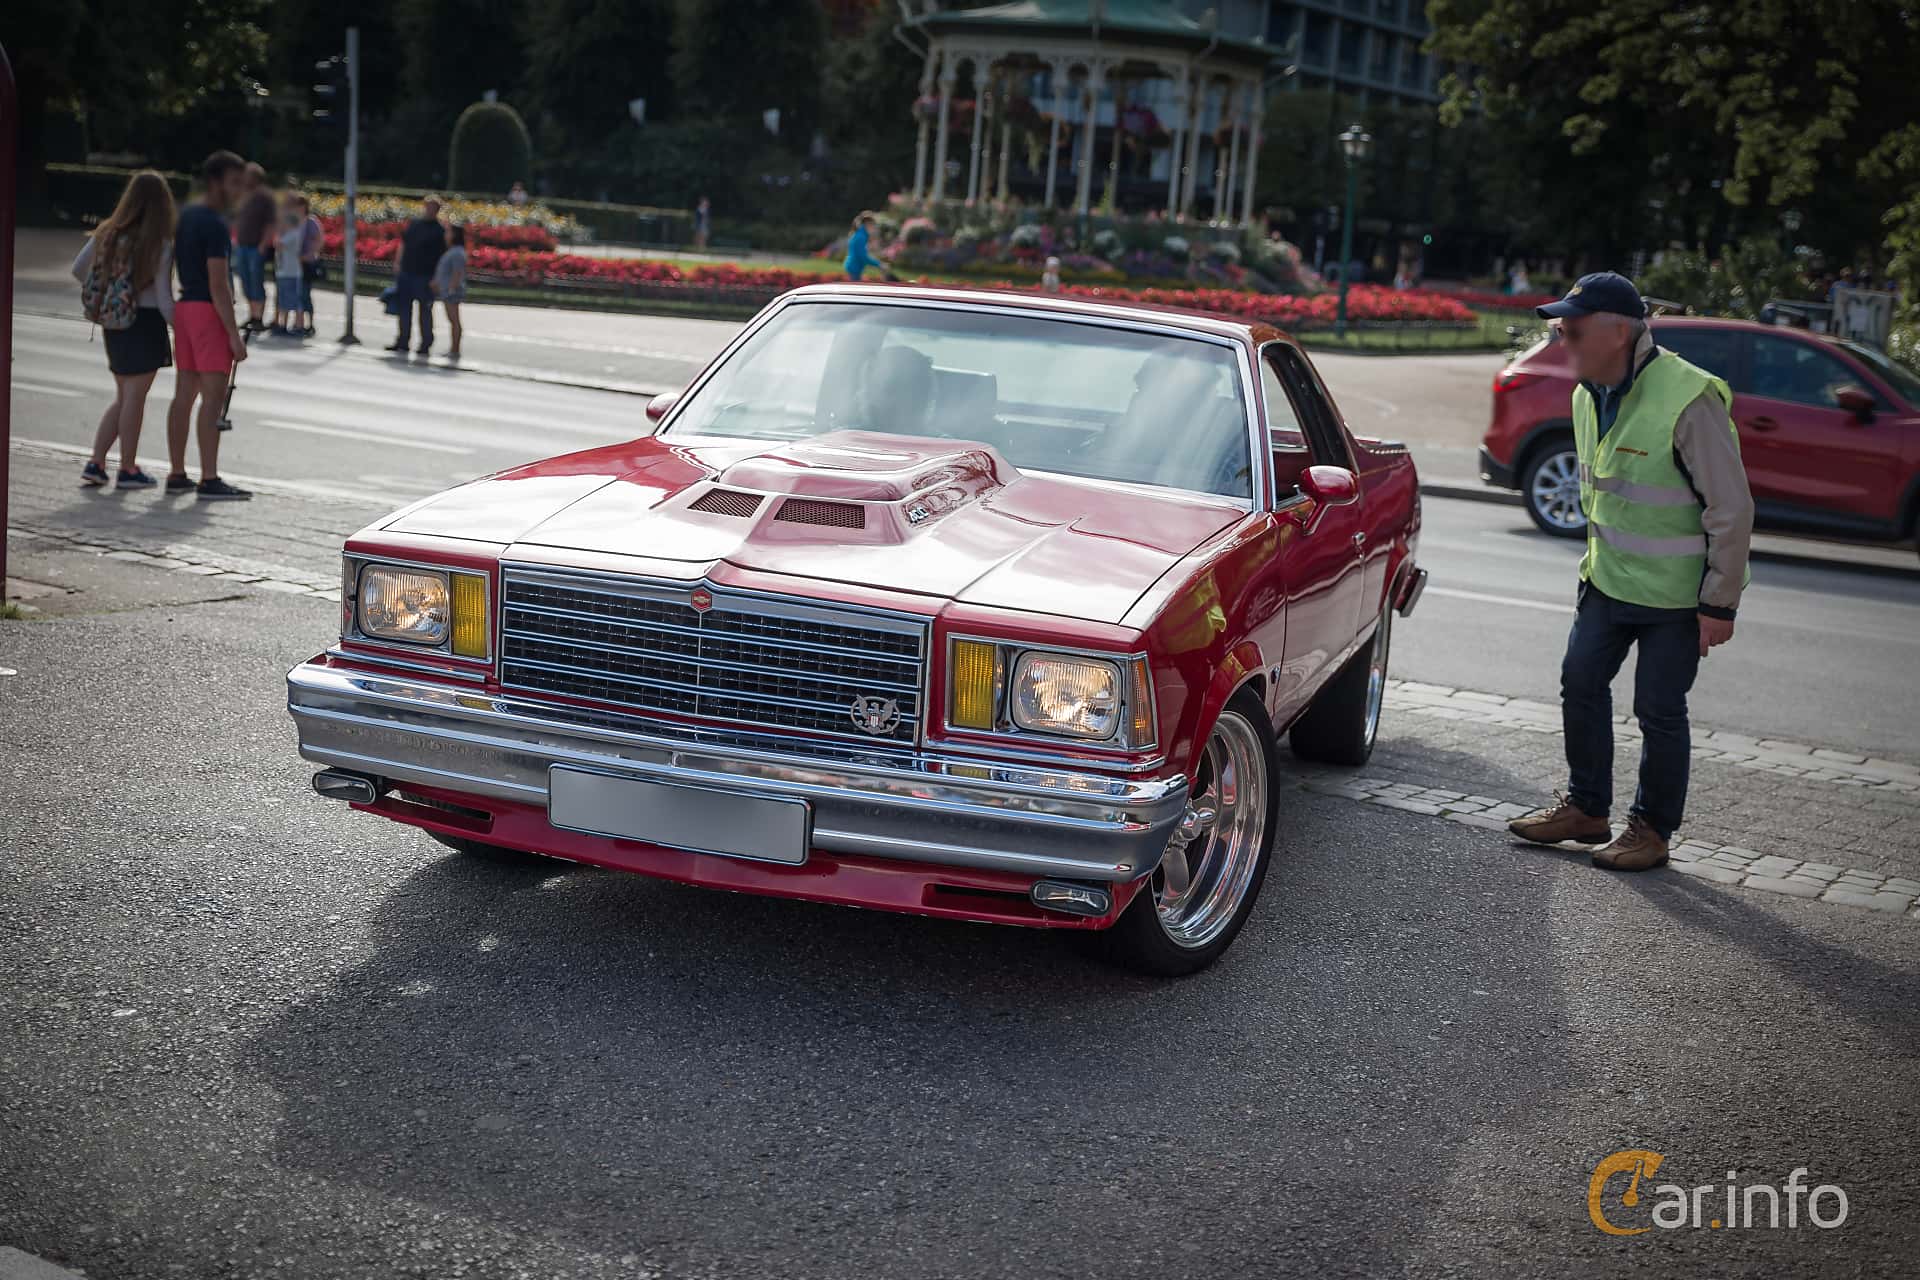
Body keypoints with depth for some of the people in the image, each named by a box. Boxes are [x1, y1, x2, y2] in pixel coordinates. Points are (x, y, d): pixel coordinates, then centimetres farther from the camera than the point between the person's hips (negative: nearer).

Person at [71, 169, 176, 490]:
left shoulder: (108, 233, 3)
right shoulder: (160, 244, -13)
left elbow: (78, 270, 12)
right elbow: (164, 299, -14)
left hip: (114, 322, 6)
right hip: (146, 322, -6)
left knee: (122, 397, 17)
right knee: (135, 397, 3)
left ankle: (95, 463, 11)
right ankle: (128, 469, 11)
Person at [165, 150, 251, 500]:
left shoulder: (185, 216, 14)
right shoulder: (214, 223, -15)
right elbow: (218, 285, -19)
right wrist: (234, 335, -19)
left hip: (184, 306, 9)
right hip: (208, 310, -9)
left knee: (184, 394, 11)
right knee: (213, 397, -9)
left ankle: (177, 475, 15)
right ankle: (209, 480, -11)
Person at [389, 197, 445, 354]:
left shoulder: (439, 230, -8)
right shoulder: (413, 224, 10)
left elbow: (442, 255, -10)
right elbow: (403, 245, 18)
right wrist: (398, 265, 15)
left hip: (425, 276, -6)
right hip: (406, 273, 6)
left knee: (425, 312, 2)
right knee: (404, 309, 11)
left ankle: (425, 344, 11)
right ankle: (402, 342, 20)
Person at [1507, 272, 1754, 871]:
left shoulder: (1689, 400, -24)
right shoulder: (1589, 395, 2)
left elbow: (1732, 510, -19)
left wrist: (1719, 603, -17)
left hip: (1677, 592, -7)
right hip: (1609, 579, 7)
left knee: (1659, 709, 0)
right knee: (1580, 683, 9)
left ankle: (1652, 830, 16)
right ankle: (1586, 807, 24)